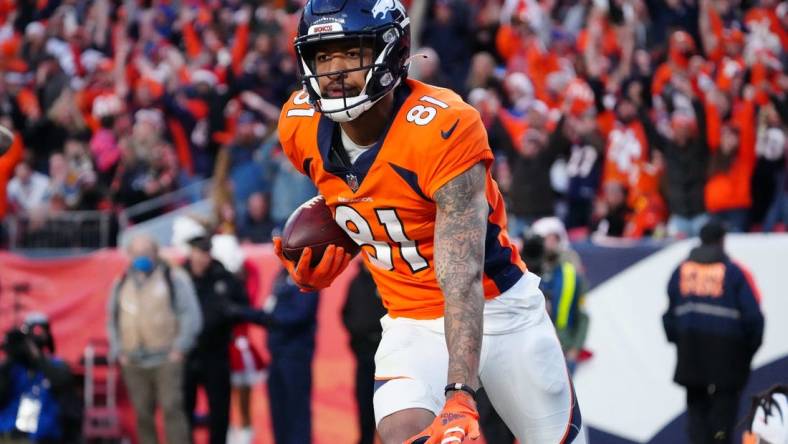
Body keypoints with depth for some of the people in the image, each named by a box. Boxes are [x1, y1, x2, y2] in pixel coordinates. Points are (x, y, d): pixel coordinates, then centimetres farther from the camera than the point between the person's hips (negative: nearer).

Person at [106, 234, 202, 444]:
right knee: (143, 415, 3)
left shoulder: (174, 279, 3)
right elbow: (112, 321, 20)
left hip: (167, 361, -4)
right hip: (134, 363, 4)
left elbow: (191, 315, 0)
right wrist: (118, 352, 8)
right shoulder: (121, 285, 16)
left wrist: (179, 348, -9)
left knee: (171, 409, -13)